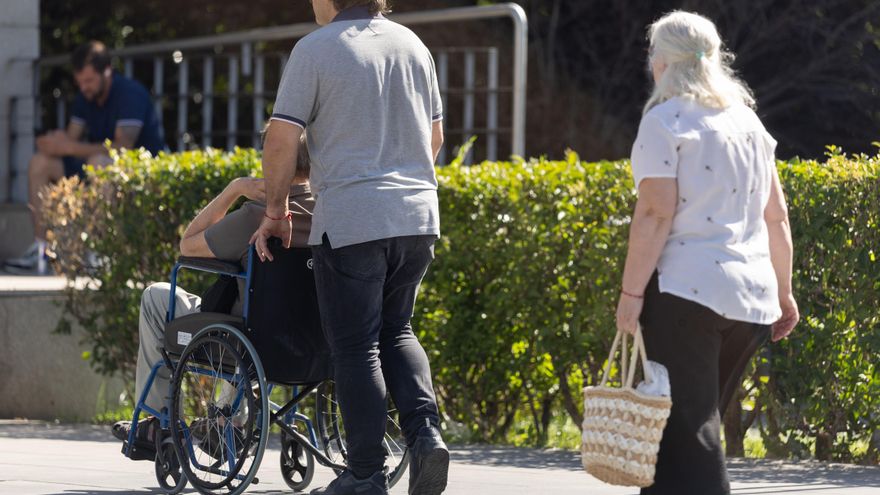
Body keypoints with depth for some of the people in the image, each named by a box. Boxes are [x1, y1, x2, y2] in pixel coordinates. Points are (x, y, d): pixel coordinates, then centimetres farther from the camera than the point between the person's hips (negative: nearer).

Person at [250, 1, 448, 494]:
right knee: (396, 330, 19)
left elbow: (282, 139, -8)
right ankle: (425, 430, -2)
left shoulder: (316, 49, -6)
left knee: (356, 346, 2)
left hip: (351, 219, -6)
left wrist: (276, 208, 4)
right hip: (417, 216, 6)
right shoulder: (412, 45, 12)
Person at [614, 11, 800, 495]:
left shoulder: (666, 120, -5)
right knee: (699, 420, 16)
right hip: (753, 295, 7)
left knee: (687, 428, -7)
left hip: (687, 289, -7)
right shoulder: (746, 120, 16)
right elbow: (776, 217, 16)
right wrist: (783, 292, 22)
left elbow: (655, 214, -13)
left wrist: (631, 292, -11)